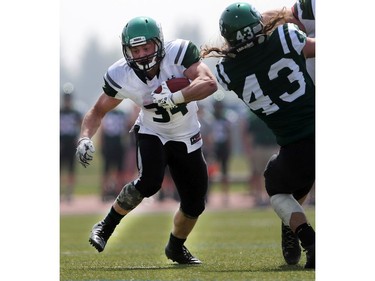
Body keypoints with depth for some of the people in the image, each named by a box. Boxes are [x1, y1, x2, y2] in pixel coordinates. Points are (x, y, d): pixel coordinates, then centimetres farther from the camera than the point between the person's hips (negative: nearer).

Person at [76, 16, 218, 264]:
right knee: (150, 182, -30)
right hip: (152, 133, -1)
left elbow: (209, 83, -41)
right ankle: (106, 227, -10)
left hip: (186, 138, 1)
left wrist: (174, 98, -53)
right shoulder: (122, 76, -21)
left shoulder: (178, 53, -29)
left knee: (195, 203, 4)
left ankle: (176, 248, 34)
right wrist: (85, 138, -25)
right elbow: (98, 111, -7)